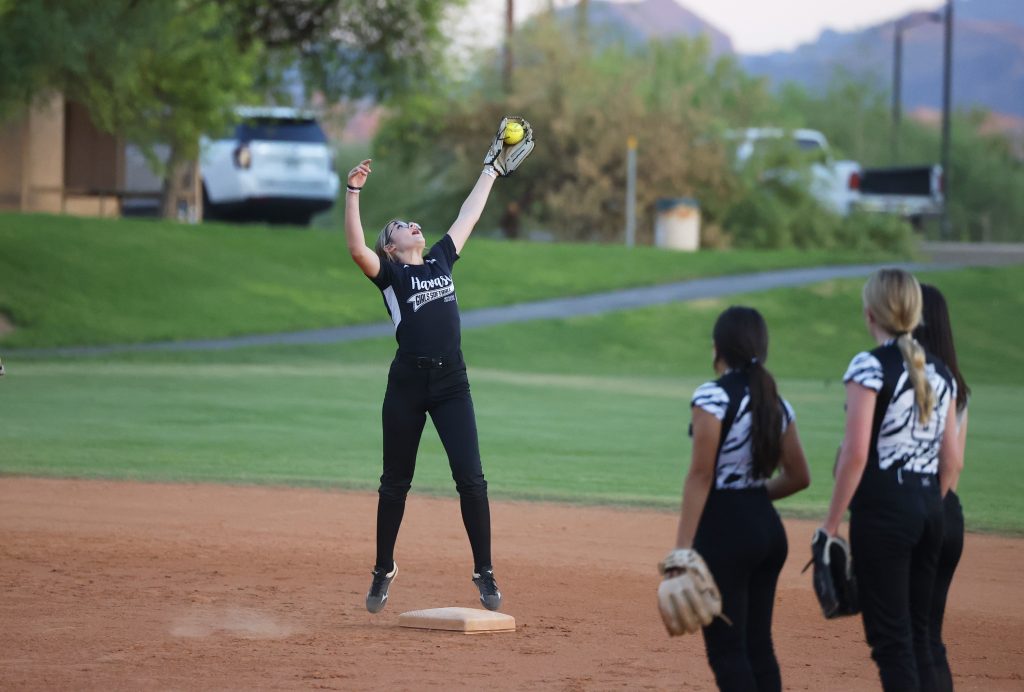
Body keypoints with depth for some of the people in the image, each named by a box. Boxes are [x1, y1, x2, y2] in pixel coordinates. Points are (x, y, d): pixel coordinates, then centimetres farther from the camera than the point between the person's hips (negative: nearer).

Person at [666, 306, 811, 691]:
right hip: (769, 527, 7)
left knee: (726, 650, -4)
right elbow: (799, 477, 13)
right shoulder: (776, 403, 10)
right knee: (758, 646, 13)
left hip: (724, 529, -7)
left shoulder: (713, 396, -12)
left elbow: (701, 474, -18)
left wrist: (682, 547, -20)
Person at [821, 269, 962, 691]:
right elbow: (950, 459, 10)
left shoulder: (870, 367, -11)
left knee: (890, 638, -5)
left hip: (882, 509, -7)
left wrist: (831, 523, -11)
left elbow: (856, 453, -16)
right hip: (929, 507, 7)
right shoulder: (940, 373, 10)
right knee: (917, 633, 14)